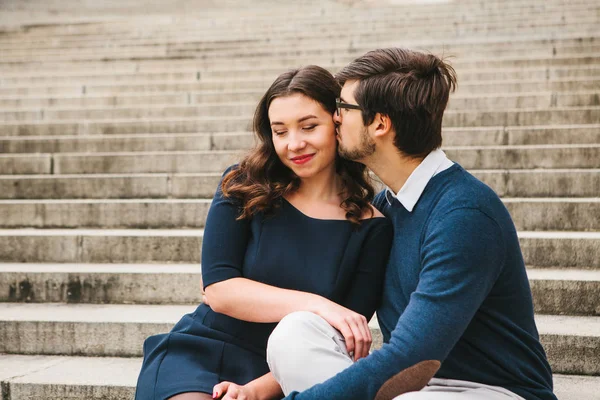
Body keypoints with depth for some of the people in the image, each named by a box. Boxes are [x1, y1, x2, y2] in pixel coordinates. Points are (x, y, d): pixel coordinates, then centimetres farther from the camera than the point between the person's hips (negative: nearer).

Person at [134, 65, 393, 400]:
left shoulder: (372, 229, -2)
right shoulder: (244, 187, 1)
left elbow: (343, 343, -5)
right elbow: (219, 290, -8)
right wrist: (315, 304, -21)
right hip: (201, 352, 0)